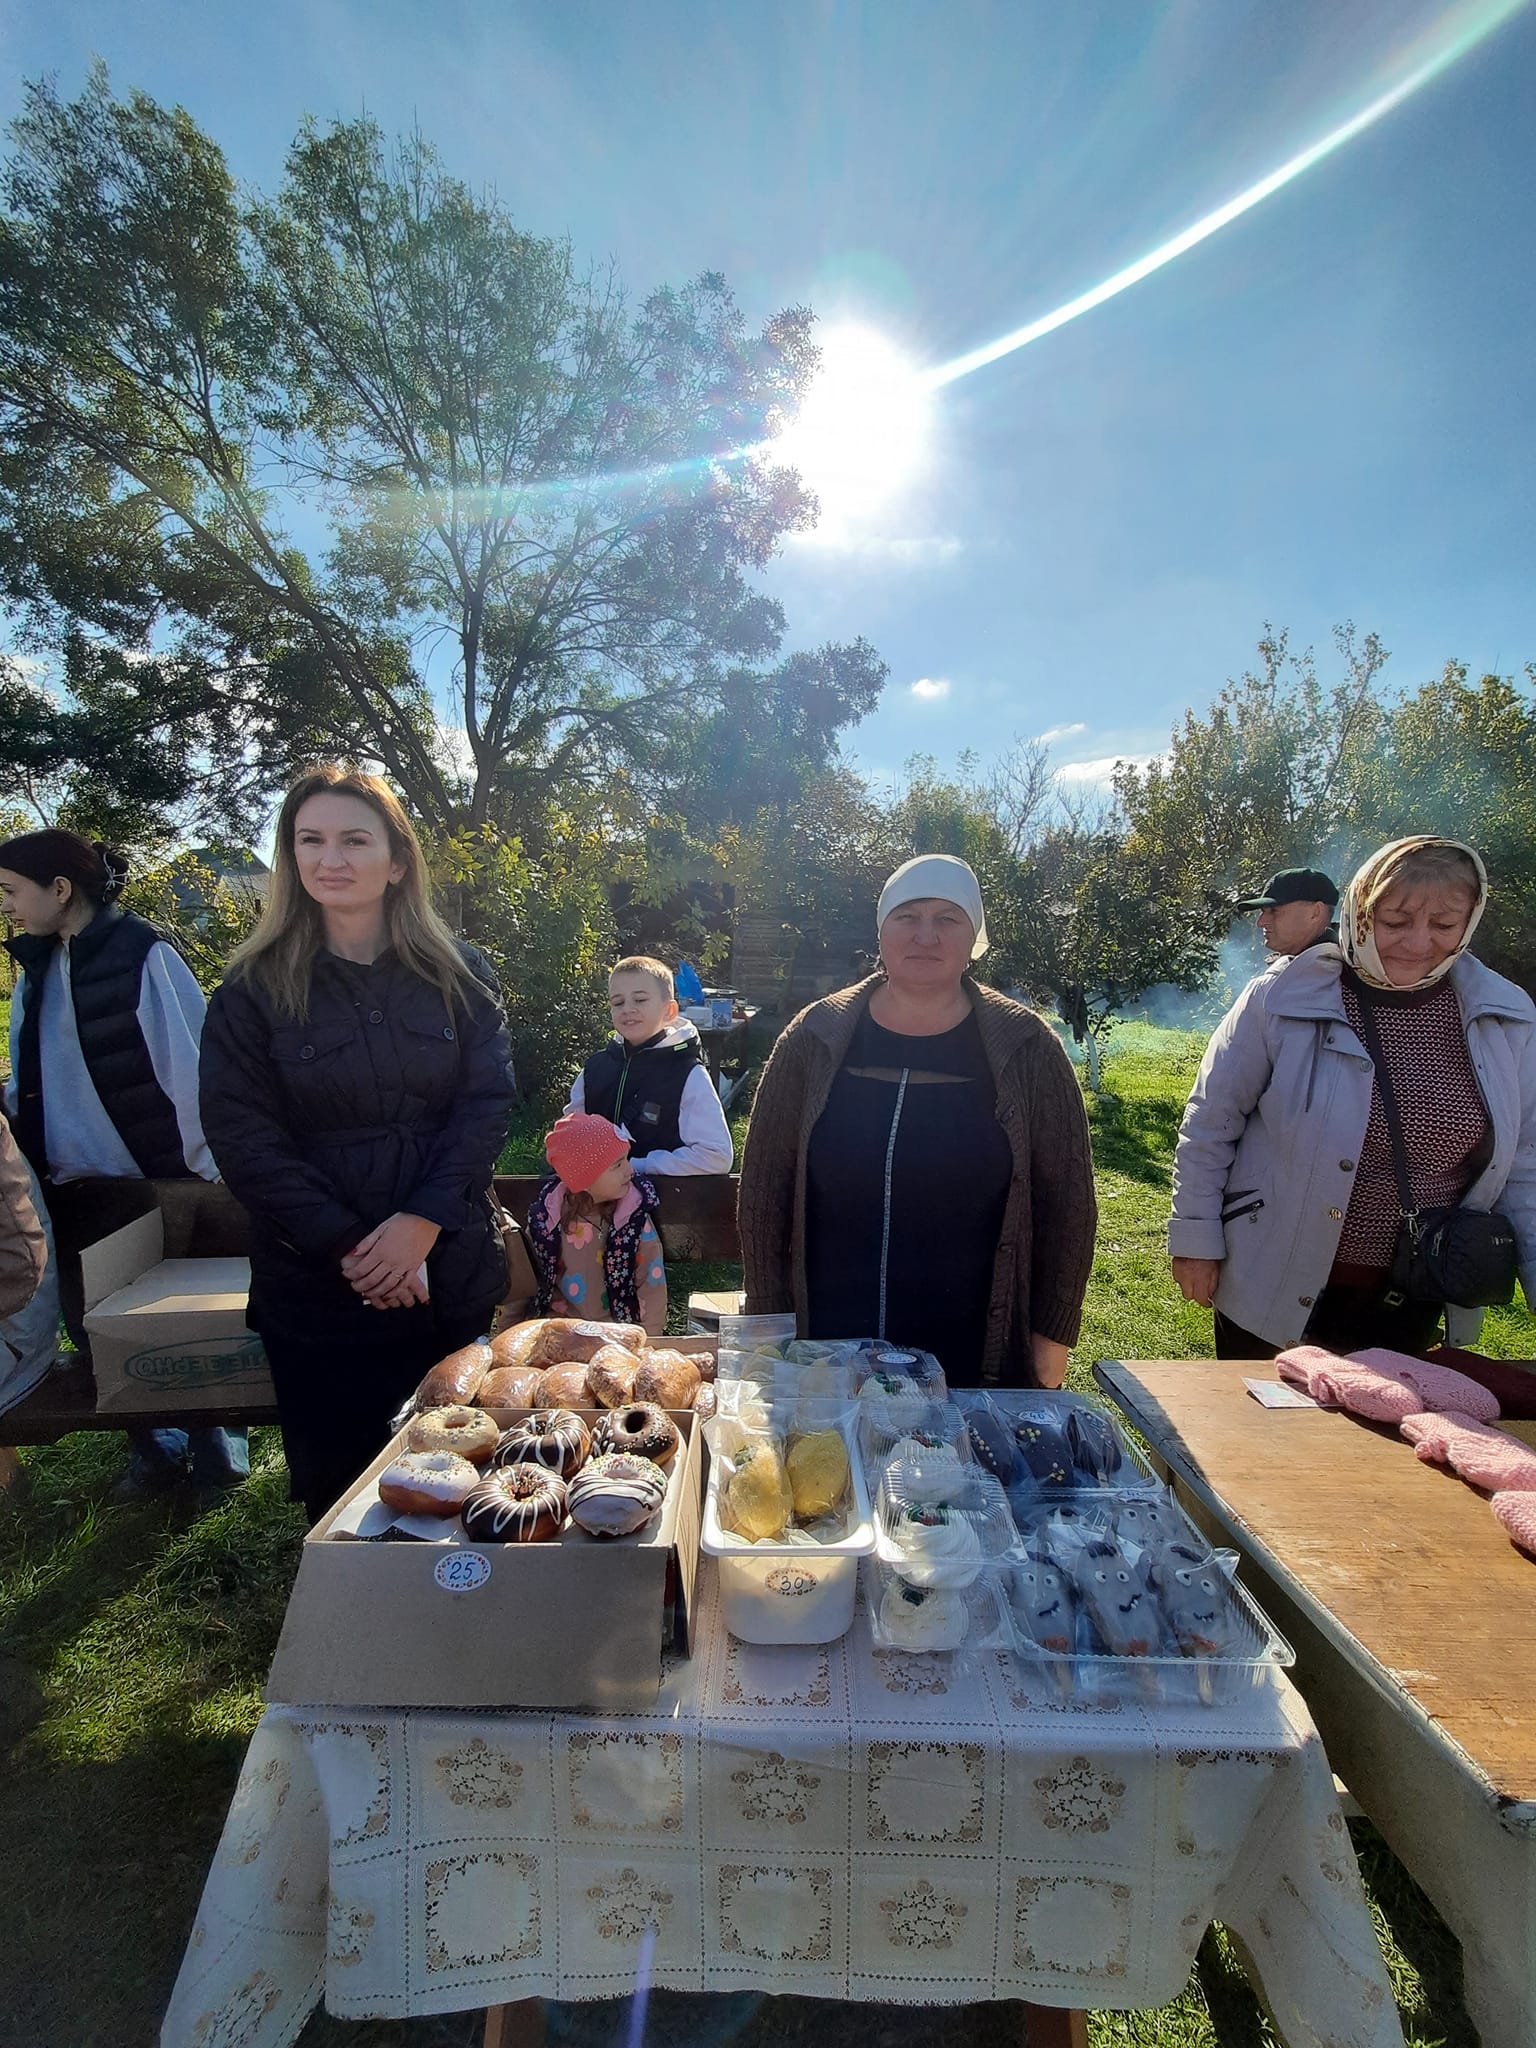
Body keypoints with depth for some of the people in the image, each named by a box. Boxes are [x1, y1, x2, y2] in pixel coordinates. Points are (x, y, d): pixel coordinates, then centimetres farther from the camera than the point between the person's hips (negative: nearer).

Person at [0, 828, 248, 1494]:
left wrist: (202, 1164, -14)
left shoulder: (142, 955, -13)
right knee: (92, 1330, 14)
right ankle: (157, 1447, 33)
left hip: (151, 1182, -7)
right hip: (72, 1188, 7)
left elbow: (189, 1064, -15)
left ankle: (215, 1447, 26)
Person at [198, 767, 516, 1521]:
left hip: (452, 1277, 1)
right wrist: (347, 1248, -14)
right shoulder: (255, 990, -2)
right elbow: (241, 1133, -7)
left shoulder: (458, 975, 1)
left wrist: (422, 1222, -16)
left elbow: (488, 1103, -4)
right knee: (335, 1482, 12)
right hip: (315, 1289, -1)